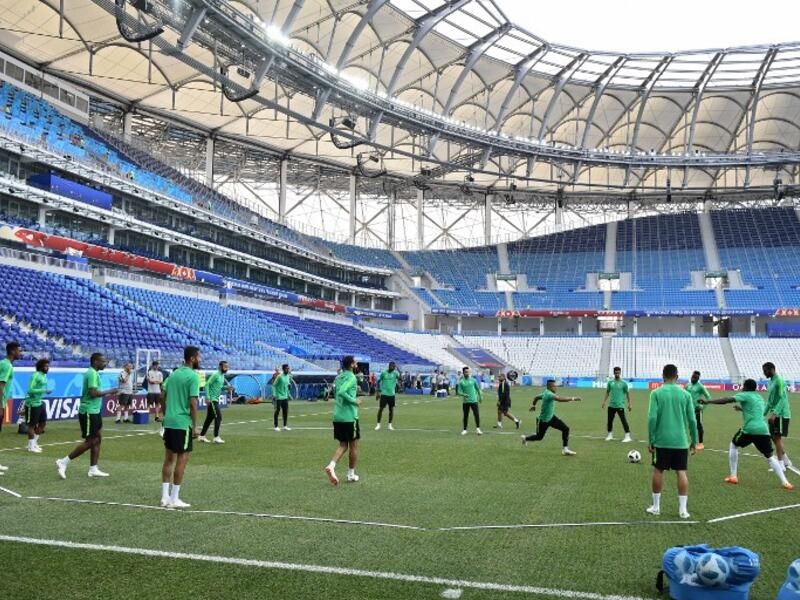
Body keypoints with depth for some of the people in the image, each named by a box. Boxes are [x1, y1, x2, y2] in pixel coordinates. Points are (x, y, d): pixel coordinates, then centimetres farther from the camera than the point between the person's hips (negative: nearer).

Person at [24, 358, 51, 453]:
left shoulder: (44, 375, 9)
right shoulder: (36, 376, -18)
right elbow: (30, 390, -24)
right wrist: (44, 390, -26)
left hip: (39, 403, 9)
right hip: (32, 404, -9)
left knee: (43, 422, 13)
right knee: (32, 425, 0)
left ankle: (34, 442, 26)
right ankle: (31, 446, 9)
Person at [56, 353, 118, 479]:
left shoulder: (92, 373, 15)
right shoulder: (92, 373, -16)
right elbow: (93, 393, -26)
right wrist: (109, 391, -16)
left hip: (94, 411, 10)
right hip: (89, 412, -10)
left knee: (97, 439, 10)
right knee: (90, 441, -6)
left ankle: (93, 469, 13)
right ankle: (63, 462, 1)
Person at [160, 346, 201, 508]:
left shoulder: (174, 373, 12)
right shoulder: (193, 376, -12)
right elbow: (192, 403, -16)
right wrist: (195, 426, -10)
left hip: (169, 422, 8)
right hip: (183, 423, -8)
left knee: (169, 458, 12)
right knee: (182, 459, 0)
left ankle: (165, 497, 16)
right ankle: (174, 499, 5)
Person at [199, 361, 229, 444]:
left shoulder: (222, 375, 12)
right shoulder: (215, 374, -15)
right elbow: (207, 385, -18)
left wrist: (227, 387, 3)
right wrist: (207, 397, -24)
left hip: (216, 399, 9)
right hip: (212, 399, -9)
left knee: (209, 418, 13)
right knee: (218, 417, -11)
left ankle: (201, 436, 20)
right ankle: (216, 437, -7)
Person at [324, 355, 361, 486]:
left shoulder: (338, 377, 13)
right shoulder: (351, 377, -12)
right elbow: (341, 392, -27)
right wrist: (354, 401, -17)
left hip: (337, 416, 7)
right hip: (349, 417, -7)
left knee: (343, 445, 13)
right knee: (353, 446, 9)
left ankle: (331, 466, -10)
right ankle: (351, 474, 16)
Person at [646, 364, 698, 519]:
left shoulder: (656, 393, -4)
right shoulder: (685, 394, 2)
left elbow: (652, 418, -10)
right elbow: (692, 420, 1)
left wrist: (651, 440, -2)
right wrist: (694, 440, 12)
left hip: (661, 441, -1)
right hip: (681, 441, 1)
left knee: (658, 471, 10)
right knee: (681, 472, 7)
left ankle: (656, 506, 16)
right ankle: (683, 509, 6)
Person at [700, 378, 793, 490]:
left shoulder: (745, 395, 2)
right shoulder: (759, 398, 24)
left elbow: (726, 400, -11)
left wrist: (708, 401, -11)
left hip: (749, 429, -5)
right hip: (763, 430, 5)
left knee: (733, 445, 18)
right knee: (770, 457, 16)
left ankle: (733, 476, 15)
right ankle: (785, 482, 3)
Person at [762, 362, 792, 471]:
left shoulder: (779, 381, -14)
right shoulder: (771, 381, 14)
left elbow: (783, 399, -21)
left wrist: (774, 414, -27)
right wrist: (763, 414, 18)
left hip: (781, 414, -9)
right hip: (774, 414, 9)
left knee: (777, 438, -7)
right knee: (775, 438, 12)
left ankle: (781, 464, -2)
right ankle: (786, 461, 23)